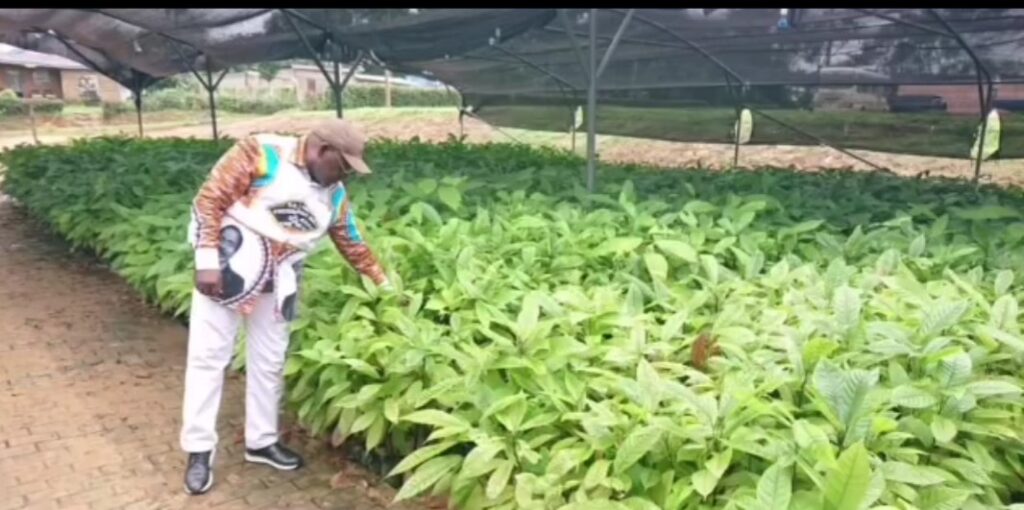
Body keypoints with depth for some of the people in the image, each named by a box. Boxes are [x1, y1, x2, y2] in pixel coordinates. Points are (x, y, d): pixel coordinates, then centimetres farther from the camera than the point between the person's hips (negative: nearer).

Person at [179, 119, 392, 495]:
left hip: (277, 282, 6)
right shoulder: (262, 153, -17)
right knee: (208, 356, 1)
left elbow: (354, 246, 12)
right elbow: (209, 200, -17)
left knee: (269, 362, 12)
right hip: (228, 266, -5)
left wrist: (386, 286, 11)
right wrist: (207, 261, -22)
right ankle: (199, 449, 13)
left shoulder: (334, 196, 2)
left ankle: (261, 442, 27)